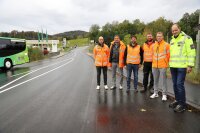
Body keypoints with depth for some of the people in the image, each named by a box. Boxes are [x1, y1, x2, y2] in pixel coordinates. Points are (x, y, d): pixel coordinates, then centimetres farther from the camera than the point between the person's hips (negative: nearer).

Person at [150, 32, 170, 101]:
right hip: (154, 66, 4)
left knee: (163, 80, -1)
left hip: (163, 66, -4)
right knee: (155, 80, 12)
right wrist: (154, 62, 13)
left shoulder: (166, 45, -3)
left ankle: (164, 94, 10)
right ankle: (155, 93, 24)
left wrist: (166, 63, 2)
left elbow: (168, 55, -1)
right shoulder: (153, 45, 10)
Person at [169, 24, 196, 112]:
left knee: (180, 84, -7)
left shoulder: (186, 38, -5)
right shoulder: (172, 40, 17)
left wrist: (190, 65, -15)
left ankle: (182, 104, 5)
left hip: (182, 66, -7)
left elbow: (191, 52, -10)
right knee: (175, 84, 12)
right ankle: (177, 100, 26)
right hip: (173, 66, 7)